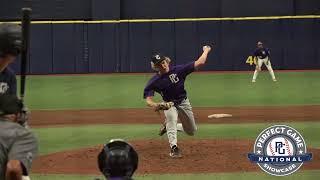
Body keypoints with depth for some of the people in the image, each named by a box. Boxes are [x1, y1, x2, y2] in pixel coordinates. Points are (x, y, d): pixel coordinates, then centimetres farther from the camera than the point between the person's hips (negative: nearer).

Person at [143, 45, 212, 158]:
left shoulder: (178, 70, -21)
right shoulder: (154, 82, -20)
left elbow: (200, 63, -20)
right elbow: (148, 100, -24)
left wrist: (206, 50, -8)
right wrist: (155, 105, -46)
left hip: (184, 103, 2)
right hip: (169, 105, -2)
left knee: (192, 131, 12)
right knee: (171, 117, -38)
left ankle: (168, 126, 36)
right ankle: (174, 147, -35)